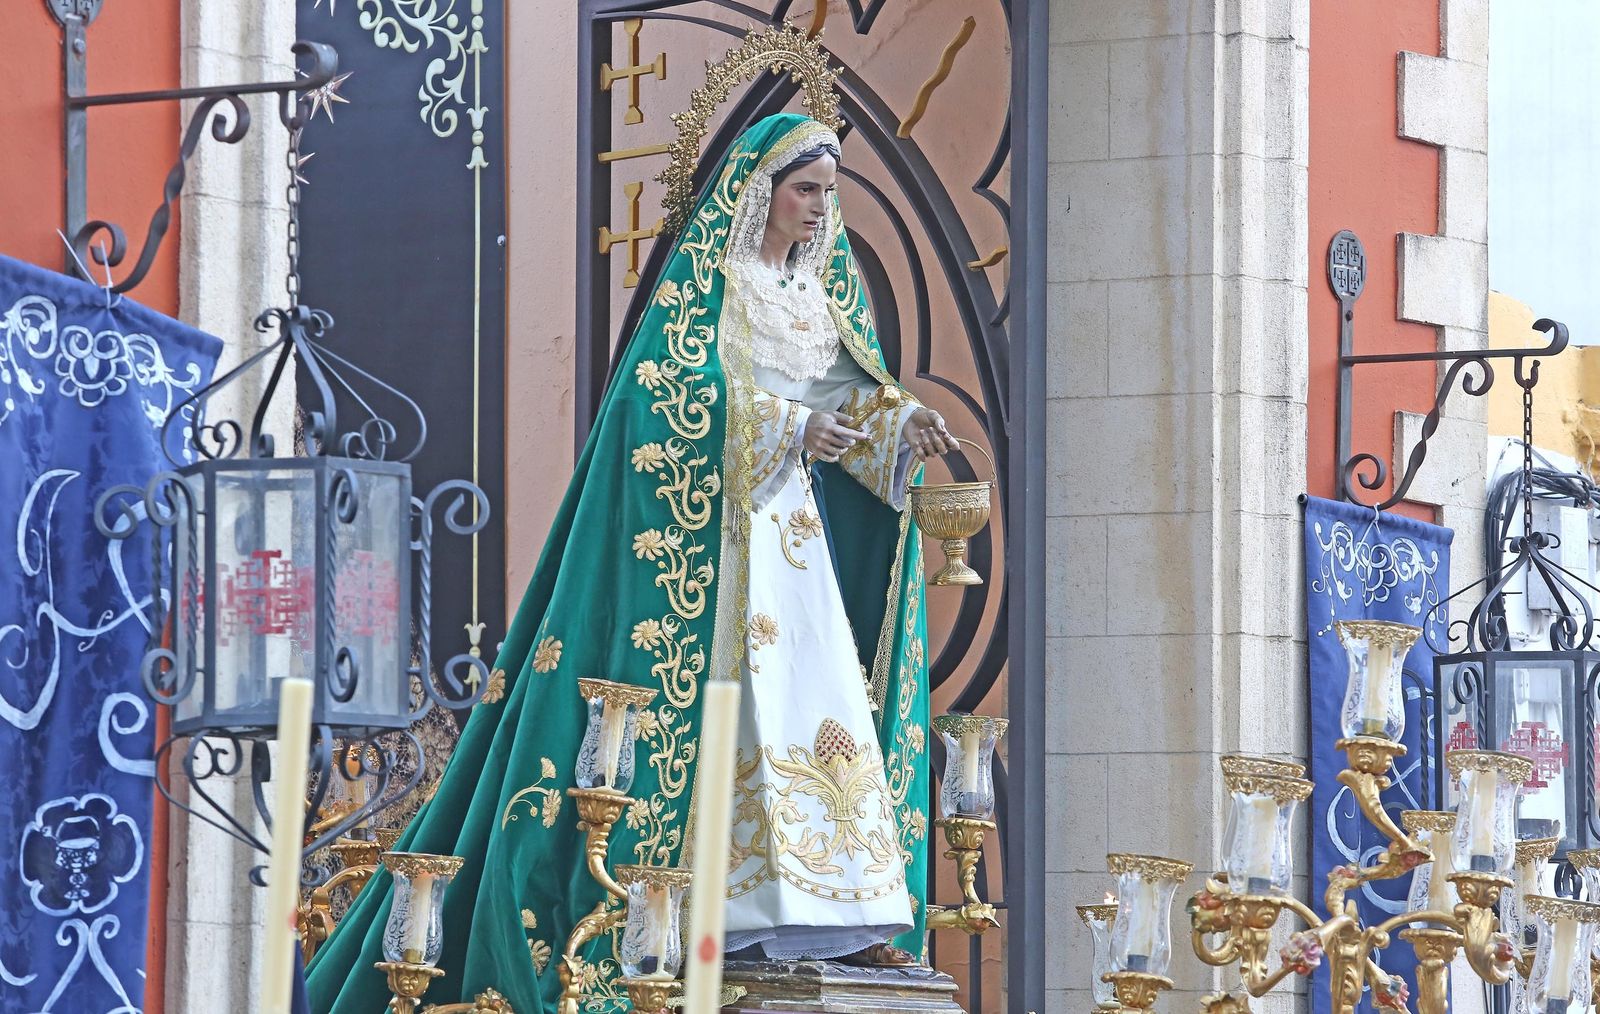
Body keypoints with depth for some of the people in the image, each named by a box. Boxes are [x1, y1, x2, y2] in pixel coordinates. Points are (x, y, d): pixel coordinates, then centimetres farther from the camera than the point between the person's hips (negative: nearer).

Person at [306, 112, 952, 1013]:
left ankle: (836, 917, -5)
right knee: (735, 699, -13)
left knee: (825, 701, -2)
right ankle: (742, 907, -15)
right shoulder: (707, 275, -2)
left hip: (794, 529, 7)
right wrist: (785, 426, -24)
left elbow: (854, 387, 11)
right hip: (710, 519, -7)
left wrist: (902, 420, -10)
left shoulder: (822, 292, 18)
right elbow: (676, 381, -14)